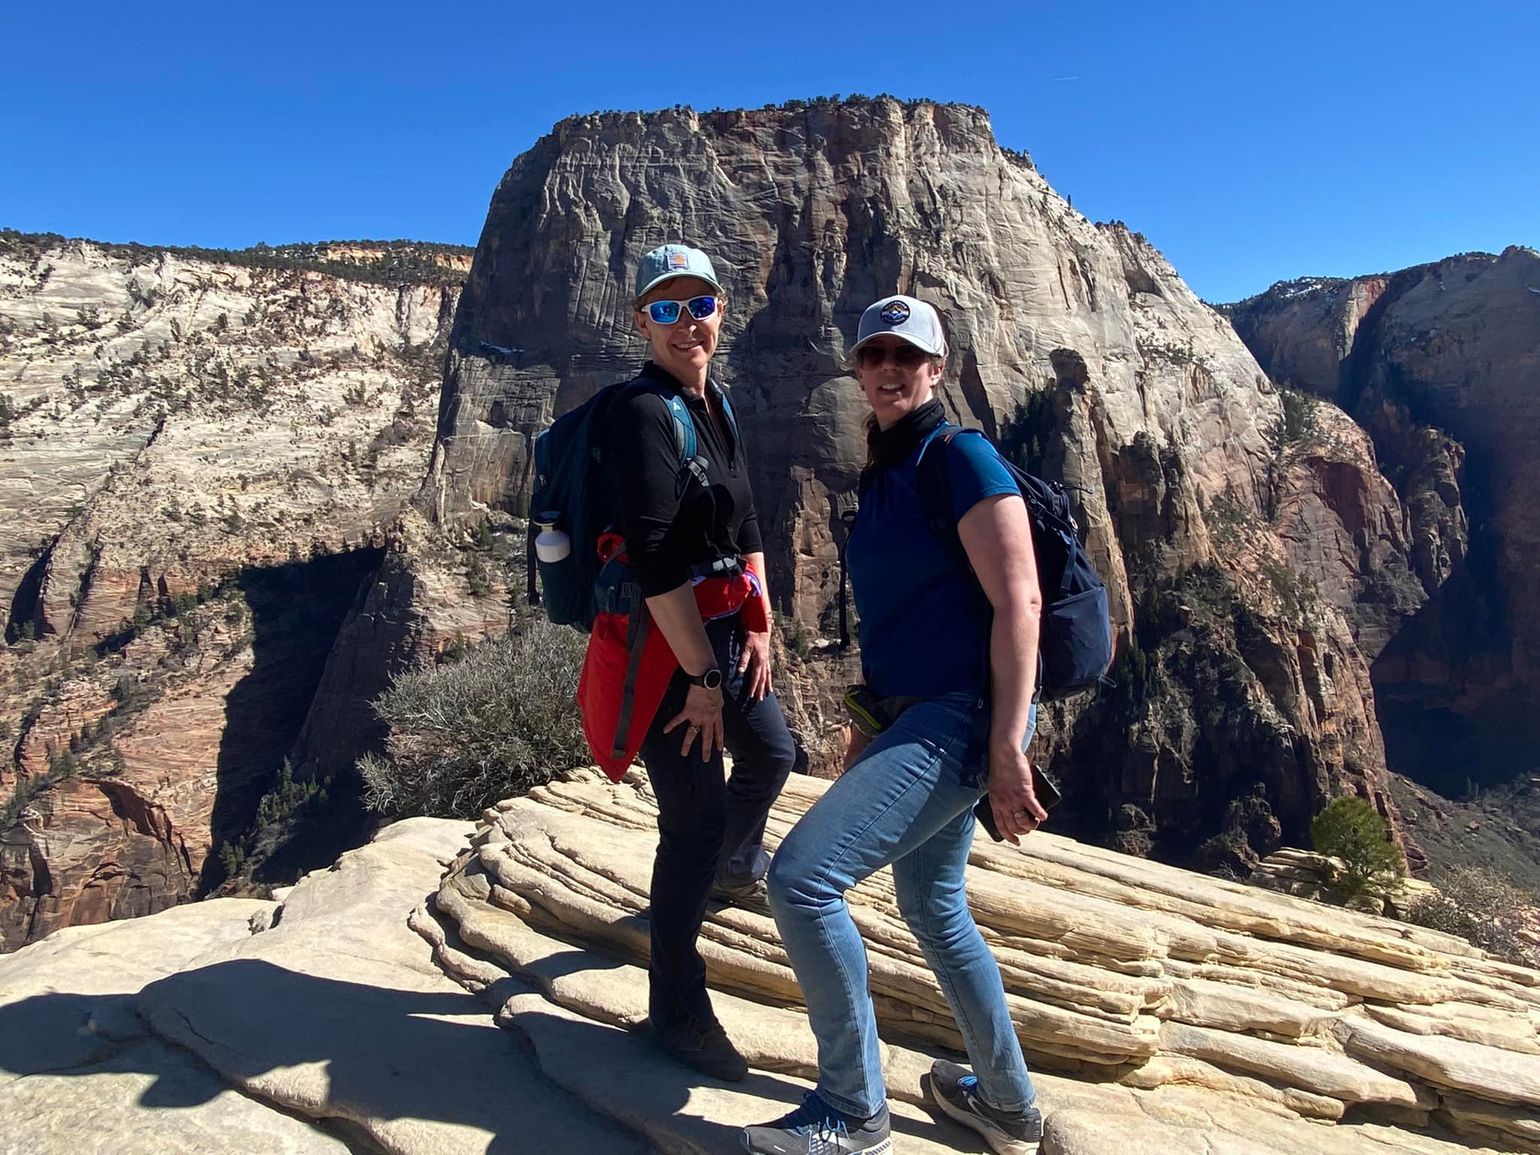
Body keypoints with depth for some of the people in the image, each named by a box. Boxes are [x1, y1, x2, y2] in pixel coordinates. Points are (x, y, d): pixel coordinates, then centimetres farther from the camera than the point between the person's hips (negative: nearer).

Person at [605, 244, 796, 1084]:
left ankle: (737, 866, 57)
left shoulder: (716, 404, 9)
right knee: (696, 816, -4)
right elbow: (656, 562, -25)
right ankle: (674, 1008, 16)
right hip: (663, 643, -9)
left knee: (771, 754, 26)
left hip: (725, 630, 9)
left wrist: (758, 624, 6)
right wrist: (702, 675, -23)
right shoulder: (644, 414, -18)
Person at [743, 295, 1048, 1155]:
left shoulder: (961, 459, -10)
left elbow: (1018, 601, -18)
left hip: (958, 719, -10)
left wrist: (1008, 747, -23)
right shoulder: (883, 478, 15)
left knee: (801, 875, -17)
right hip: (915, 718, 10)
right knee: (933, 908, 21)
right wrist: (871, 725, 22)